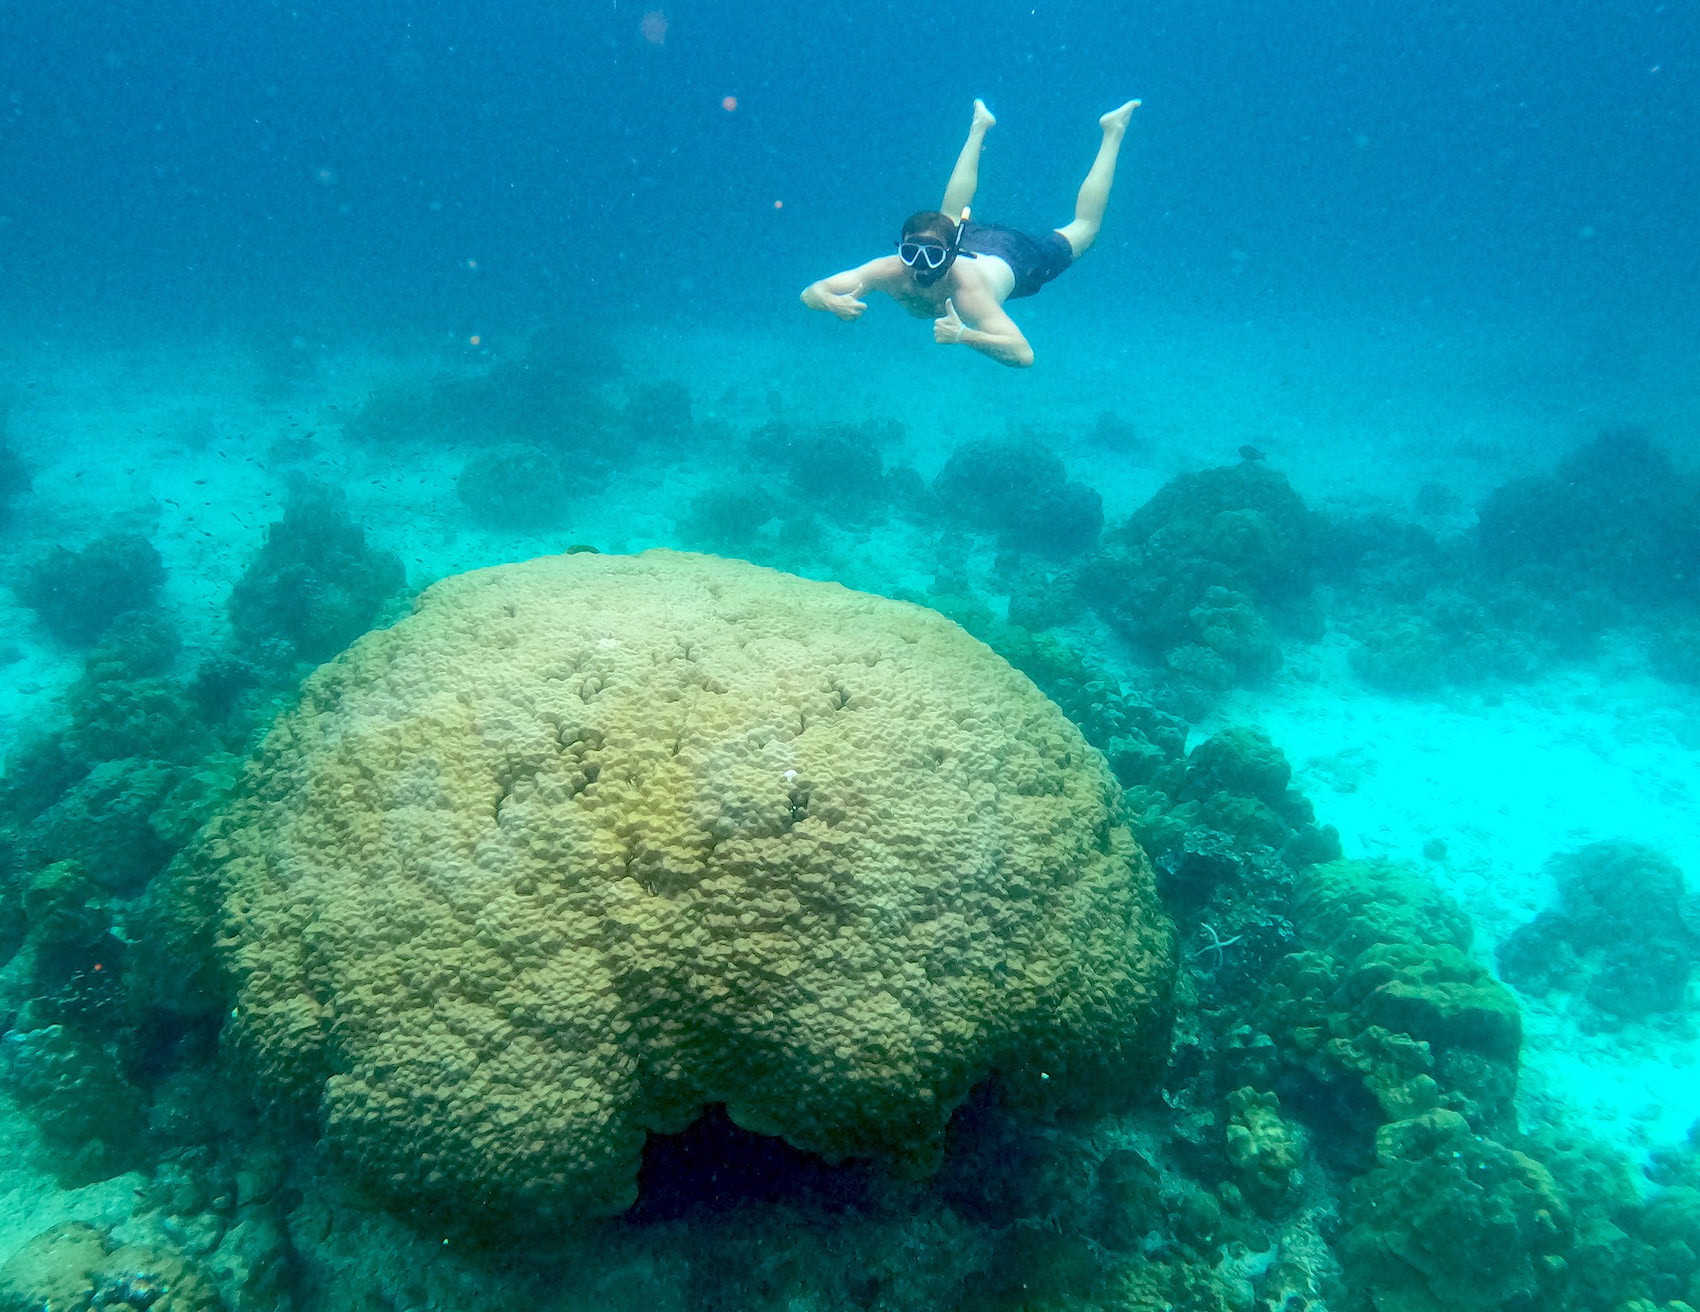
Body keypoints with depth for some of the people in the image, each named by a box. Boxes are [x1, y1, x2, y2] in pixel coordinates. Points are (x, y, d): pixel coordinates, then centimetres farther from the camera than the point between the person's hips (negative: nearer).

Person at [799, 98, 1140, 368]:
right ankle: (979, 127, 55)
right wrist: (833, 303, -59)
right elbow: (810, 292, -37)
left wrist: (964, 335, -68)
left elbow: (1023, 354, -56)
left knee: (1083, 227, 24)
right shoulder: (890, 271, -37)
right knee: (952, 216, 38)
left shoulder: (968, 292, -48)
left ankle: (1112, 133, 40)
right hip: (968, 239, 3)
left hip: (1015, 259, -3)